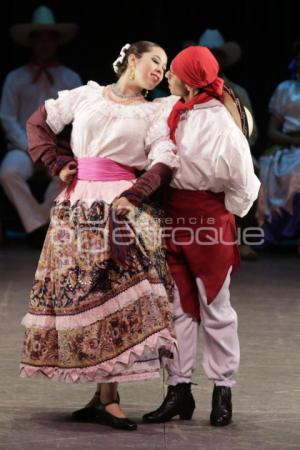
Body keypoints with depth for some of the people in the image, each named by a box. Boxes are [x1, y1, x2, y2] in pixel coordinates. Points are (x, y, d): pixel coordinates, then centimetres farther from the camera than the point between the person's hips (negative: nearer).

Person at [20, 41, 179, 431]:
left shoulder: (153, 114, 9)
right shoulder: (85, 95, 12)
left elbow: (164, 163, -4)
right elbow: (38, 123, 16)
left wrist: (132, 197, -17)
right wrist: (57, 164, 5)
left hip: (122, 204, -1)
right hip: (78, 202, 1)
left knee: (118, 290, -11)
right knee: (77, 288, -2)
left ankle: (107, 397, -10)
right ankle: (105, 395, 4)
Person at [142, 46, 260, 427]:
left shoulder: (222, 126, -15)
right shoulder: (170, 112, 3)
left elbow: (242, 185, -8)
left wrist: (223, 217, 1)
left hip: (209, 220, -6)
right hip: (171, 217, 6)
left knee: (214, 308, 5)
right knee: (177, 307, 8)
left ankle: (222, 392, 15)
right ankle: (179, 391, 13)